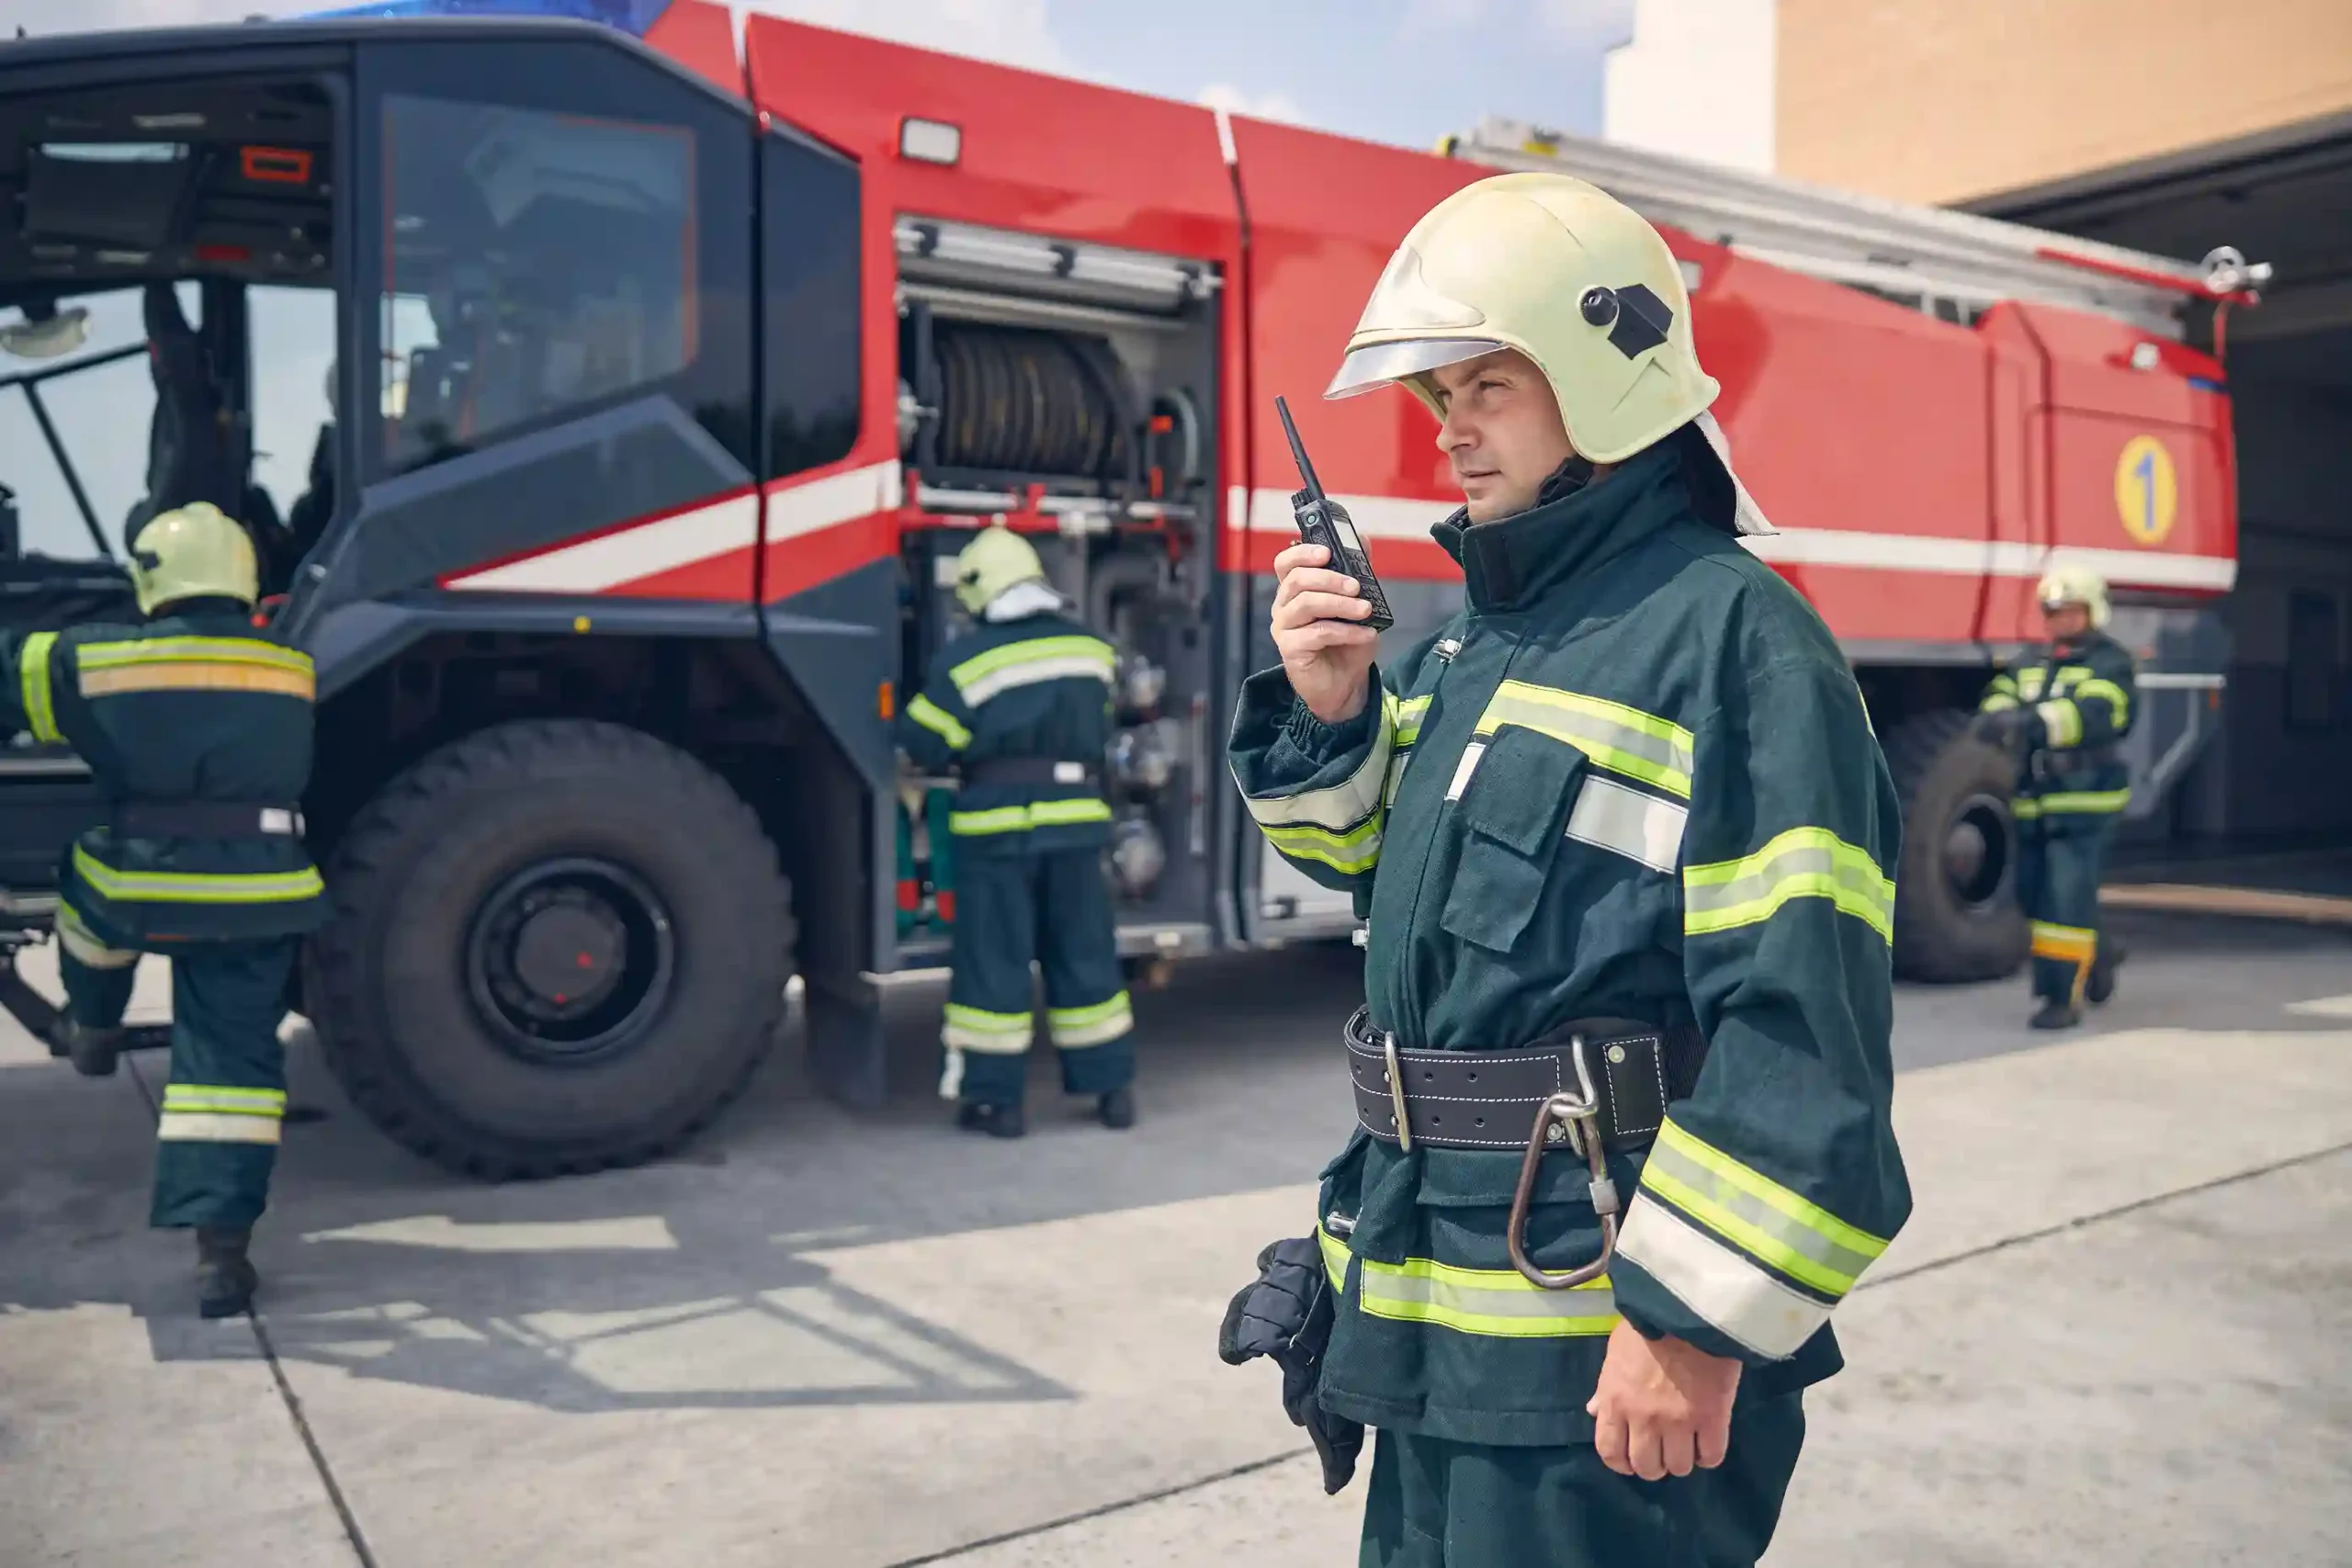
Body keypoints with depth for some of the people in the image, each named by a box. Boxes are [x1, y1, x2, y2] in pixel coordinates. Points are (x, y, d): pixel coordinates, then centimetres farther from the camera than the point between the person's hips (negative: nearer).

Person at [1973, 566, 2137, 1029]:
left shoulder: (2111, 663, -3)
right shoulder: (2031, 667, 18)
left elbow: (2092, 713, -22)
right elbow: (1998, 701, 3)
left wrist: (2034, 722, -37)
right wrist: (1996, 719, -23)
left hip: (2085, 806, -7)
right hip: (2035, 805, 7)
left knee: (2067, 900, -10)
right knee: (2035, 897, 13)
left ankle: (2064, 997, -3)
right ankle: (2098, 951, 38)